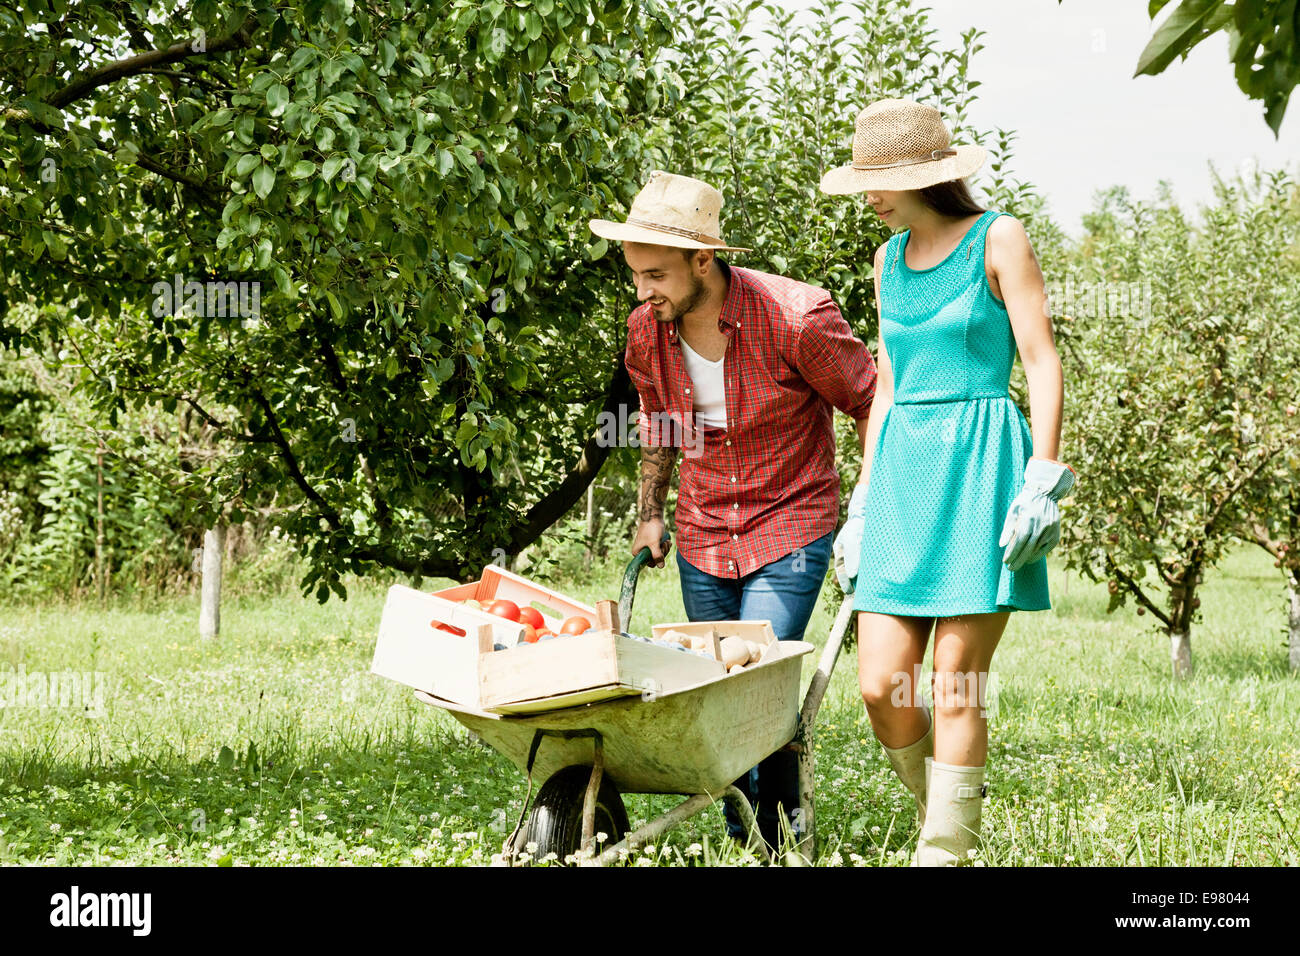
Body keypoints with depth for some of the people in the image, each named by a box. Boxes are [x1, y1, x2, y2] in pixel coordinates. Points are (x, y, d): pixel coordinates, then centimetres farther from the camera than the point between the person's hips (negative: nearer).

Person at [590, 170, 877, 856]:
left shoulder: (796, 319, -22)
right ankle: (740, 842, 24)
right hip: (703, 536, 5)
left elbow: (871, 407, -9)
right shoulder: (647, 329, -6)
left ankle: (781, 837, 3)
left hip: (790, 527, -5)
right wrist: (649, 512, 16)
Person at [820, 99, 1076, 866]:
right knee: (882, 686, -2)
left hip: (980, 468, -5)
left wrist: (1044, 484, -14)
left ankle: (946, 853, 2)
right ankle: (948, 815, 22)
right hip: (904, 473, 6)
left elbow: (1044, 364, -6)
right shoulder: (890, 260, 14)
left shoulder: (998, 240, -3)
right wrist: (863, 506, 16)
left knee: (956, 684, -6)